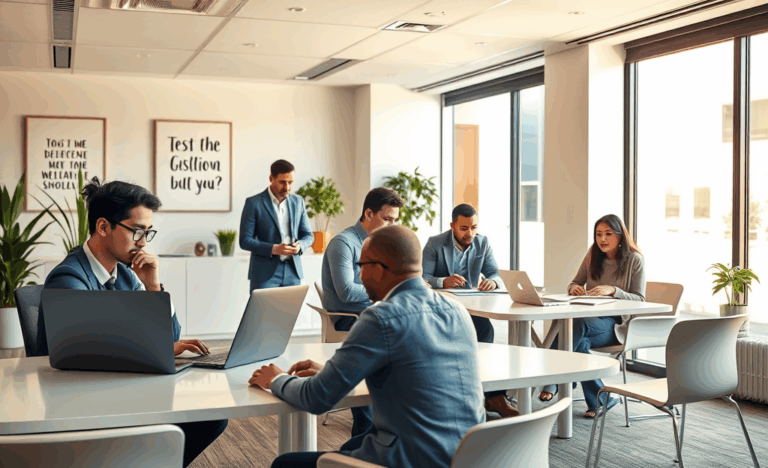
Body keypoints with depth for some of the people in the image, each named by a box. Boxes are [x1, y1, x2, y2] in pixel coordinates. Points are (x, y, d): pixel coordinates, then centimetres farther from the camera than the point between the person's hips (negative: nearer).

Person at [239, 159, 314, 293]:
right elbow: (245, 240, -6)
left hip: (292, 272, 4)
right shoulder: (254, 203, -4)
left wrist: (300, 245, -9)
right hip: (265, 274, -4)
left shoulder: (298, 202, 10)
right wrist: (273, 249, -20)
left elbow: (308, 235, 14)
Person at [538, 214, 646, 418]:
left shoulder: (635, 260, -1)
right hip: (591, 319, 4)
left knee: (577, 326, -35)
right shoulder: (593, 256, 12)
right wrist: (574, 288, -10)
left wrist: (613, 290, -23)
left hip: (617, 324, -4)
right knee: (580, 341, -34)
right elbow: (574, 284, 16)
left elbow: (639, 300, -5)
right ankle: (601, 399, -27)